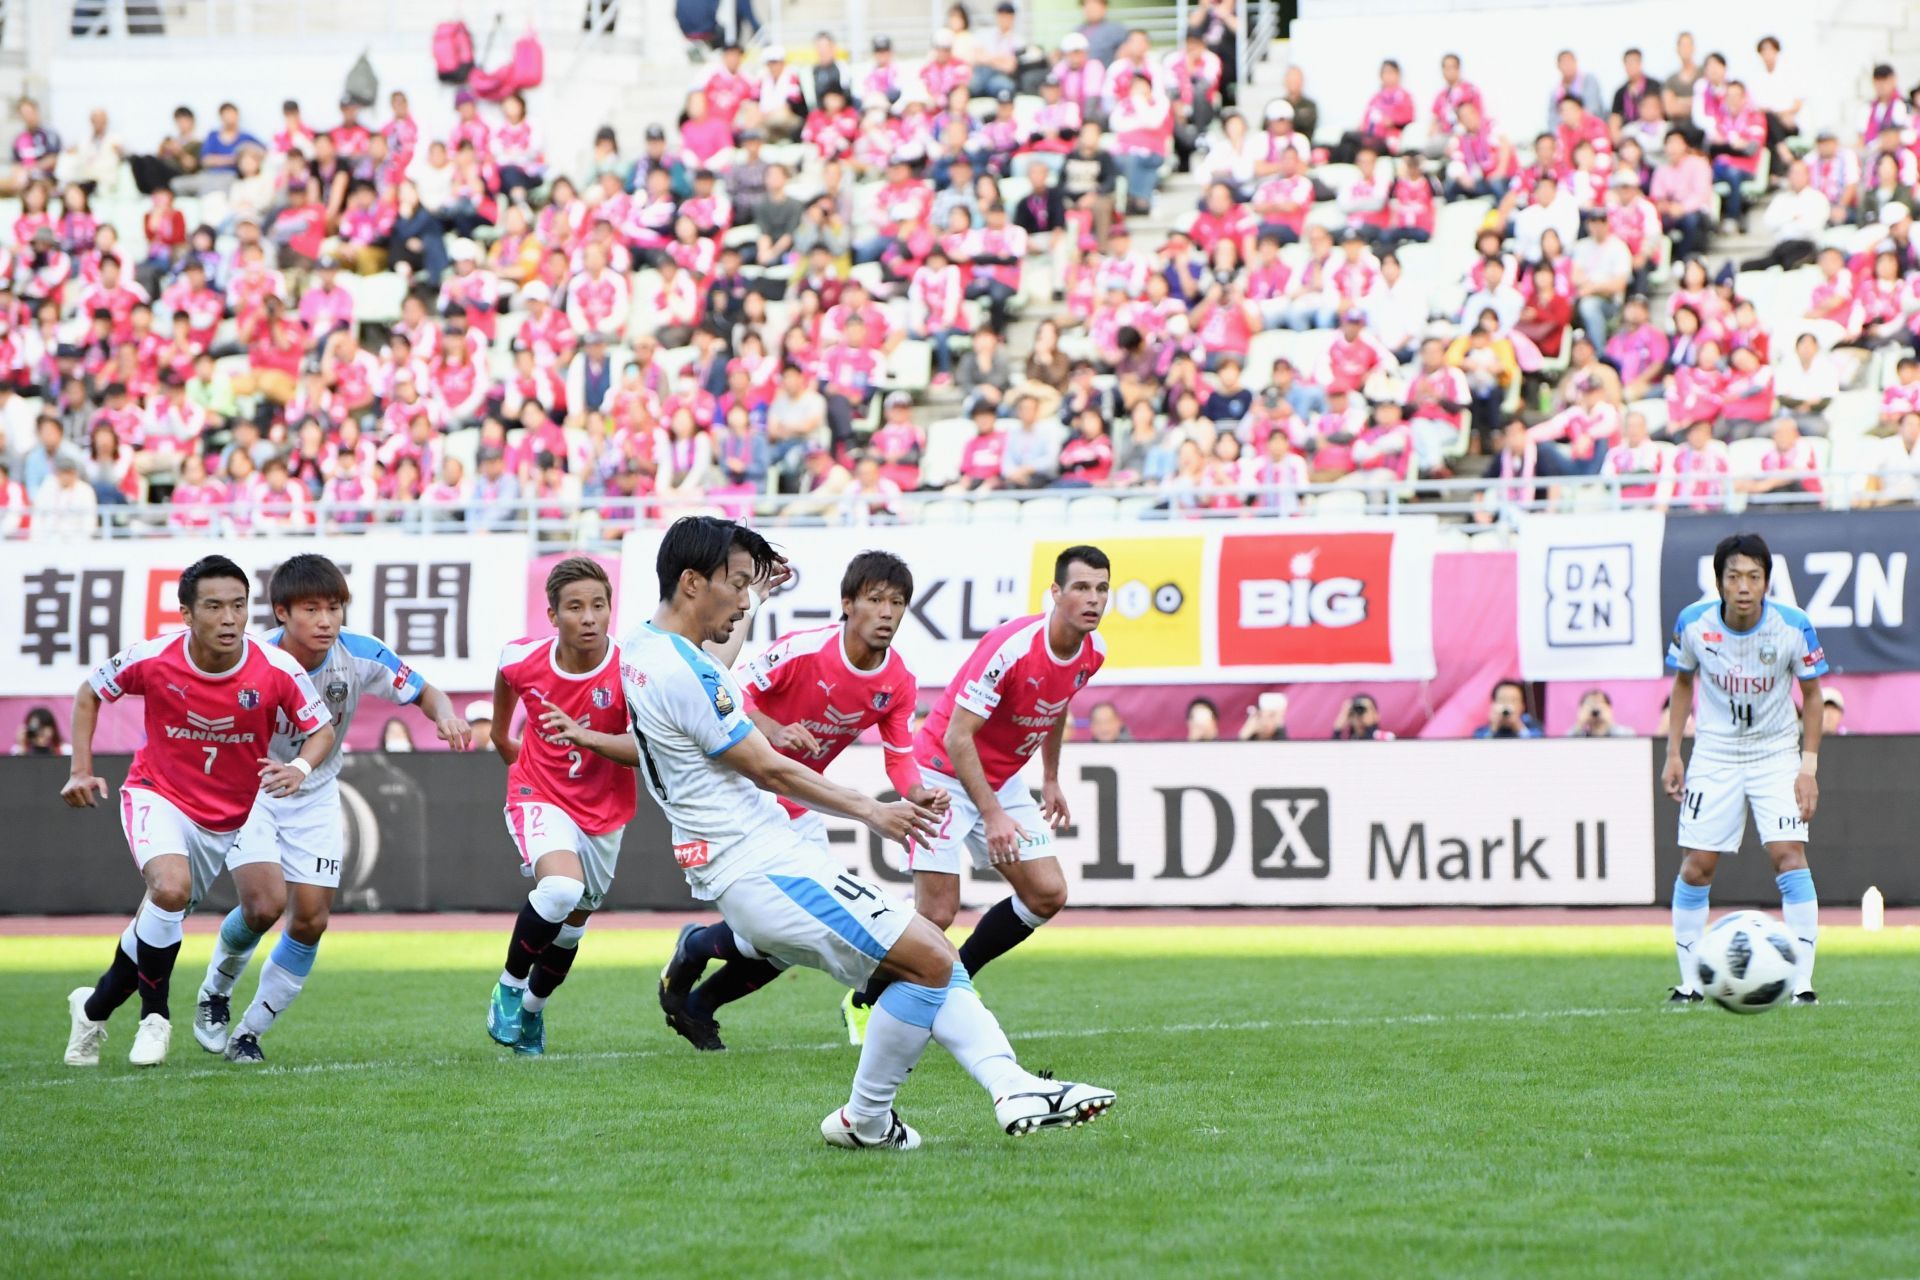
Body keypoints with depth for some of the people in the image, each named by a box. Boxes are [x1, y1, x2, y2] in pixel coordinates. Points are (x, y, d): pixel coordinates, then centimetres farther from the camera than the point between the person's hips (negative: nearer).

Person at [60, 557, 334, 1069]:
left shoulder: (277, 670, -20)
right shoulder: (152, 659, -19)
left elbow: (321, 729, -7)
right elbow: (89, 694, 0)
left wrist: (300, 768, -29)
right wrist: (82, 771, -7)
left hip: (228, 817, 3)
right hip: (157, 796, -3)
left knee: (159, 925, 11)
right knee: (172, 887, -31)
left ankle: (94, 1007, 39)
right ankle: (154, 1015, -10)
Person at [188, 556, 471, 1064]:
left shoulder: (360, 655, -19)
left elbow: (424, 693, -7)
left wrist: (445, 714, -29)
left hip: (314, 797, 4)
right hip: (248, 789, -3)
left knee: (311, 920, -2)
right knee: (265, 903, -22)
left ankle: (250, 1032, 15)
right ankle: (214, 993, 9)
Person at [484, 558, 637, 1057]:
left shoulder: (628, 673, -23)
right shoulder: (523, 660, -15)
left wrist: (583, 736, -41)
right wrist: (501, 737, 23)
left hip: (603, 812, 1)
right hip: (540, 796, -1)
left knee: (572, 924, 14)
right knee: (562, 889, -29)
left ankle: (531, 1009, 42)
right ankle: (509, 986, -5)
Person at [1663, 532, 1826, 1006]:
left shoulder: (1793, 627, -17)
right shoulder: (1693, 623, -14)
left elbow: (1812, 694, -3)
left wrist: (1809, 766, -9)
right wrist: (1673, 754, 1)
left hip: (1777, 753, -1)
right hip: (1714, 754, 1)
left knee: (1788, 854, -15)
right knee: (1696, 866, -3)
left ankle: (1802, 983, -11)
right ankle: (1689, 982, 10)